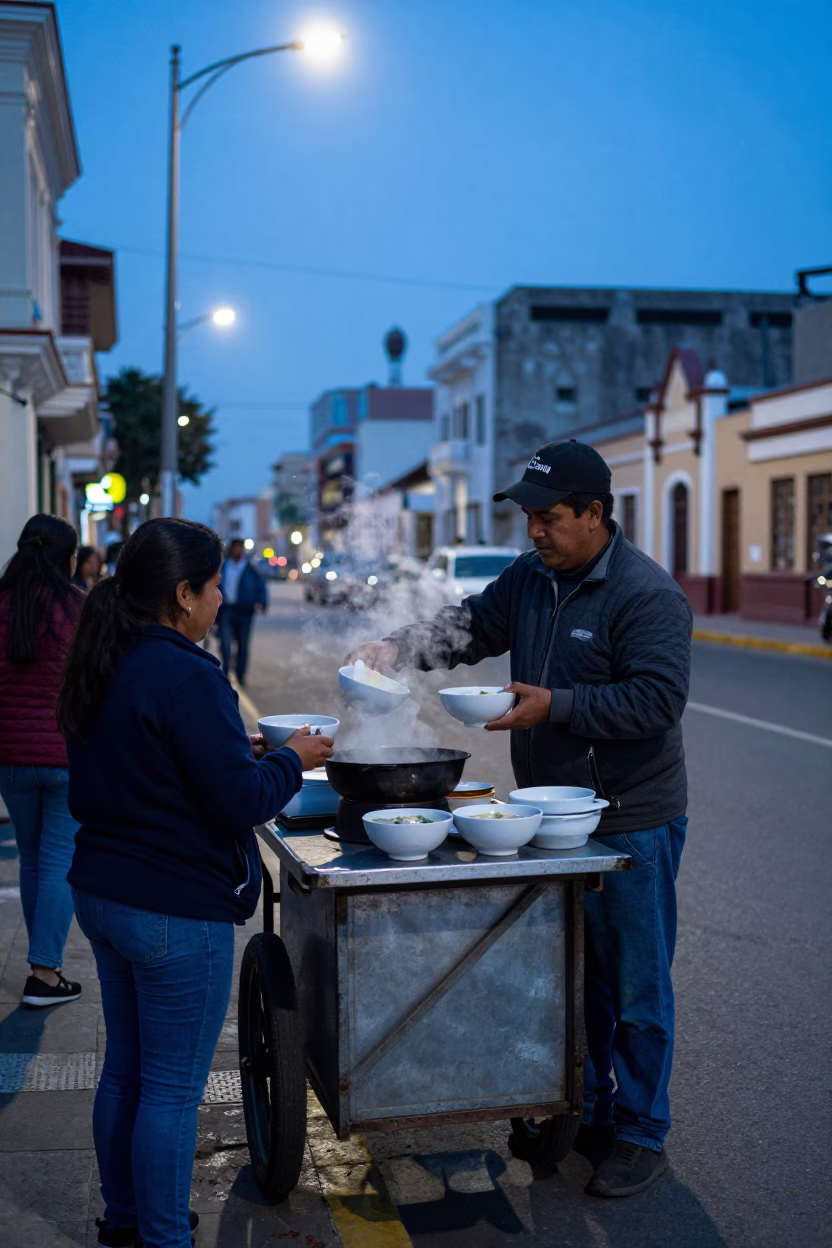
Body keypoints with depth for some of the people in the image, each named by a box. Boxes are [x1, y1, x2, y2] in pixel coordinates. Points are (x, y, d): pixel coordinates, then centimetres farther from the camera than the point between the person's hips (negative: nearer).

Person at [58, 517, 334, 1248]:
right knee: (173, 1088, 4)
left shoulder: (104, 669, 7)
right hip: (177, 910, -9)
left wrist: (237, 750, 13)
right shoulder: (186, 677, -22)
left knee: (125, 1071, 21)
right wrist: (292, 760, -2)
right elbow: (242, 802, -22)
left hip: (103, 895, 9)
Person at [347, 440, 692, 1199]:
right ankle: (585, 1112, 35)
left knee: (634, 987, 4)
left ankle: (640, 1136, 20)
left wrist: (556, 705, -27)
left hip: (631, 823, -8)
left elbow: (657, 700, -24)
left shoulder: (647, 595, -18)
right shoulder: (533, 577, 7)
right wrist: (397, 649, -5)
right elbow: (471, 626, 11)